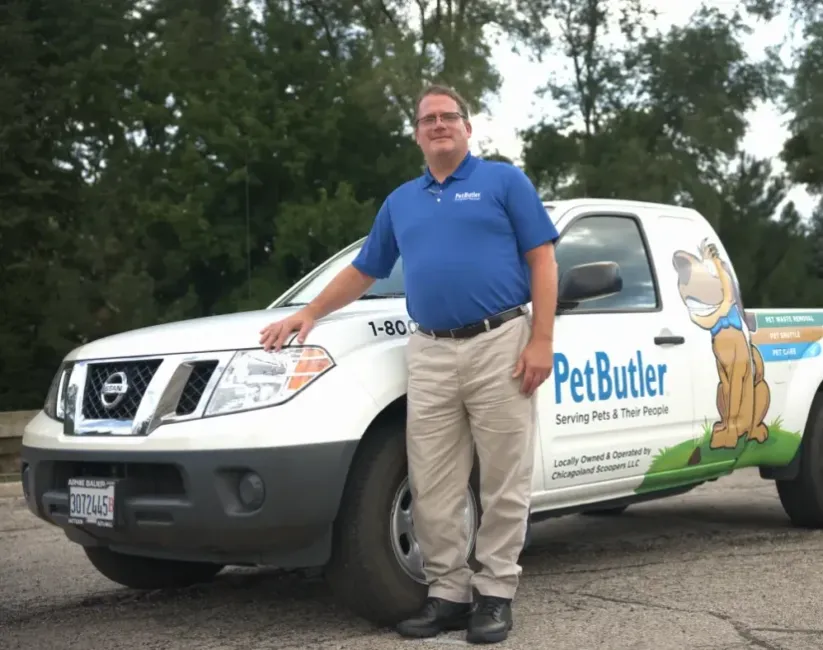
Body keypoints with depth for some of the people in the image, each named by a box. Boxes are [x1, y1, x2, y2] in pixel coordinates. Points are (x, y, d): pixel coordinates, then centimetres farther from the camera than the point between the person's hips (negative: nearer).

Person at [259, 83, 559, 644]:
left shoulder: (504, 181, 5)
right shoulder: (401, 201, 19)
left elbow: (543, 261, -1)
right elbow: (363, 272, 27)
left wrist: (541, 340, -10)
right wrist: (308, 314, 17)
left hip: (499, 345, -4)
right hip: (430, 356, 4)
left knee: (503, 482, 0)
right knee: (433, 489, 2)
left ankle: (496, 593, 8)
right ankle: (448, 592, 11)